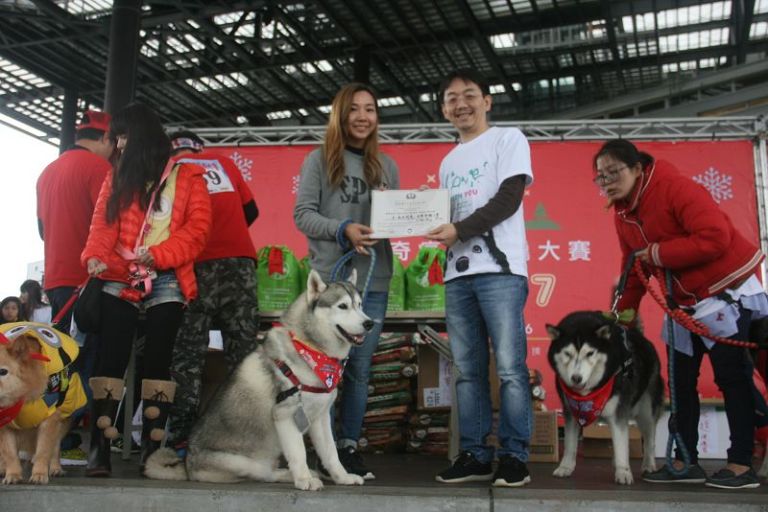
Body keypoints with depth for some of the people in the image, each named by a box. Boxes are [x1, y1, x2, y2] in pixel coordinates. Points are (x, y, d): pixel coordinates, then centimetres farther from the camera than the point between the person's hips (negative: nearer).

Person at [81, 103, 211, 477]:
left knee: (158, 361, 0)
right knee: (110, 359, -4)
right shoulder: (117, 176, 15)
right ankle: (99, 448, -3)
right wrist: (95, 255, -18)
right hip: (119, 281, 3)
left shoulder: (187, 176, 5)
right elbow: (102, 223, 3)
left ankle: (152, 446, 5)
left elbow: (197, 228, -4)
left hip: (165, 283, -2)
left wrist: (160, 254, -18)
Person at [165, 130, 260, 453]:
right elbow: (251, 210, 19)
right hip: (240, 261, 2)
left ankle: (182, 438, 0)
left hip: (198, 266, -2)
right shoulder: (223, 163, 18)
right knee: (243, 348, 4)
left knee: (187, 353, 3)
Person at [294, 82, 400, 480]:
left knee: (359, 368, 7)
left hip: (374, 282, 3)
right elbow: (303, 214, -4)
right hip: (330, 278, -3)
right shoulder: (319, 160, 4)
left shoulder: (386, 166, 14)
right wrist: (342, 230, -19)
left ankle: (348, 446, 15)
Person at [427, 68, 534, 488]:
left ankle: (514, 457, -1)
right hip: (457, 273, 6)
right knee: (467, 370, 4)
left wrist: (459, 229, -15)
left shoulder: (509, 139, 6)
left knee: (510, 368, -7)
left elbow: (509, 198, -7)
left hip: (500, 270, -6)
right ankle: (474, 455, 9)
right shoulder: (448, 162, 24)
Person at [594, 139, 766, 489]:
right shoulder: (623, 214, 3)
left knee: (732, 376, -2)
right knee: (681, 379, 9)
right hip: (684, 300, 9)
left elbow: (715, 237, -32)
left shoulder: (675, 187, -23)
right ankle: (685, 463, 18)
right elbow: (633, 268, 10)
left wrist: (659, 253, -25)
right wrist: (624, 311, 5)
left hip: (727, 289, -8)